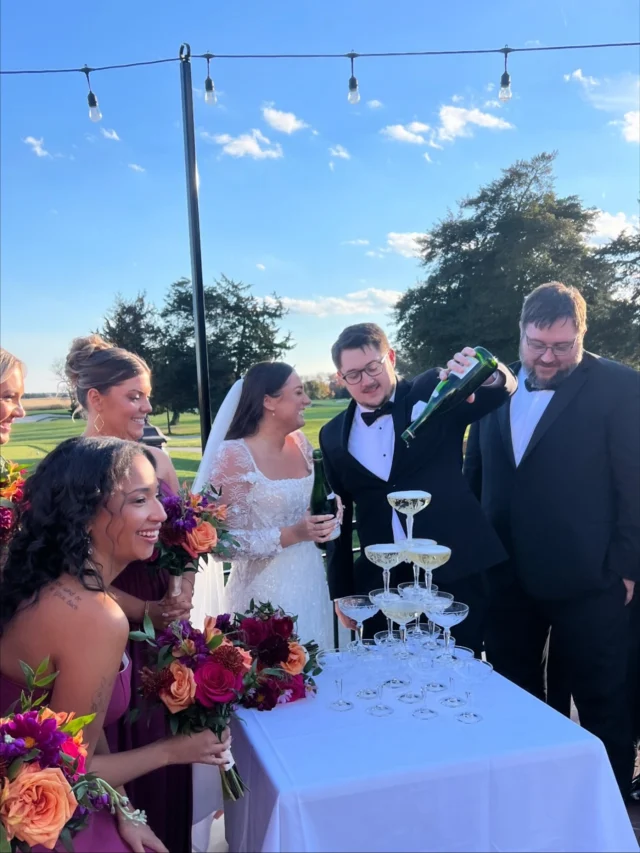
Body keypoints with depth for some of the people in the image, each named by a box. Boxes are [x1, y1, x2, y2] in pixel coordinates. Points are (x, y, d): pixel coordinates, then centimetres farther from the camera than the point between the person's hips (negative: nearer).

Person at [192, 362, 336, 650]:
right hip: (266, 592, -6)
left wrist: (329, 514, -1)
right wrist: (291, 535, -22)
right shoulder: (234, 456, -16)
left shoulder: (300, 444, 3)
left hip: (311, 584, 7)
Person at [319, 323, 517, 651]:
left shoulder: (434, 393, -1)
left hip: (452, 572, -2)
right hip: (381, 584, 2)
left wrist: (489, 376, -38)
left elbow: (501, 391, -14)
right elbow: (340, 516, 11)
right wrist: (342, 591, 10)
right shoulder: (334, 436, 6)